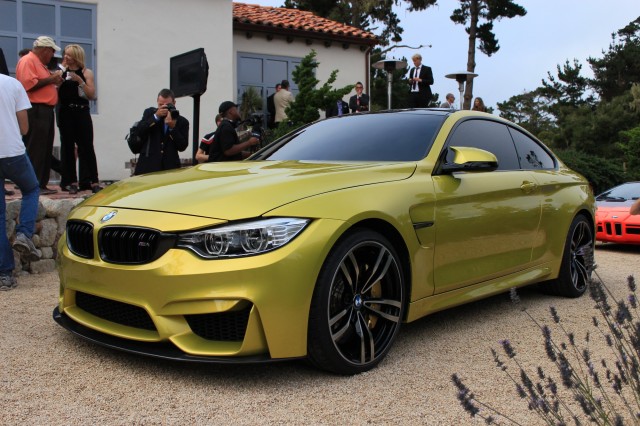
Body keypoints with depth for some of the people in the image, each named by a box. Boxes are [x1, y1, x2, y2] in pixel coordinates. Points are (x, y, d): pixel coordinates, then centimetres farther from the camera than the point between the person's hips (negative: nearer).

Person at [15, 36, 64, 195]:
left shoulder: (40, 64, 23)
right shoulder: (27, 61, -7)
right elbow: (29, 84, -20)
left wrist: (55, 81, 11)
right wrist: (50, 79, -12)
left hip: (46, 111, 10)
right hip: (35, 111, -10)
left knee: (46, 151, 10)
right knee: (34, 151, -9)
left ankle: (42, 184, 15)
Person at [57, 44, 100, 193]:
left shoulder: (86, 73, 5)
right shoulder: (62, 71, 10)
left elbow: (92, 95, -5)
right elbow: (56, 94, 4)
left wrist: (80, 81, -13)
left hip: (82, 113, -2)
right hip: (65, 113, 2)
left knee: (86, 146, -4)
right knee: (67, 146, 3)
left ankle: (92, 181, 0)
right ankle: (70, 181, 9)